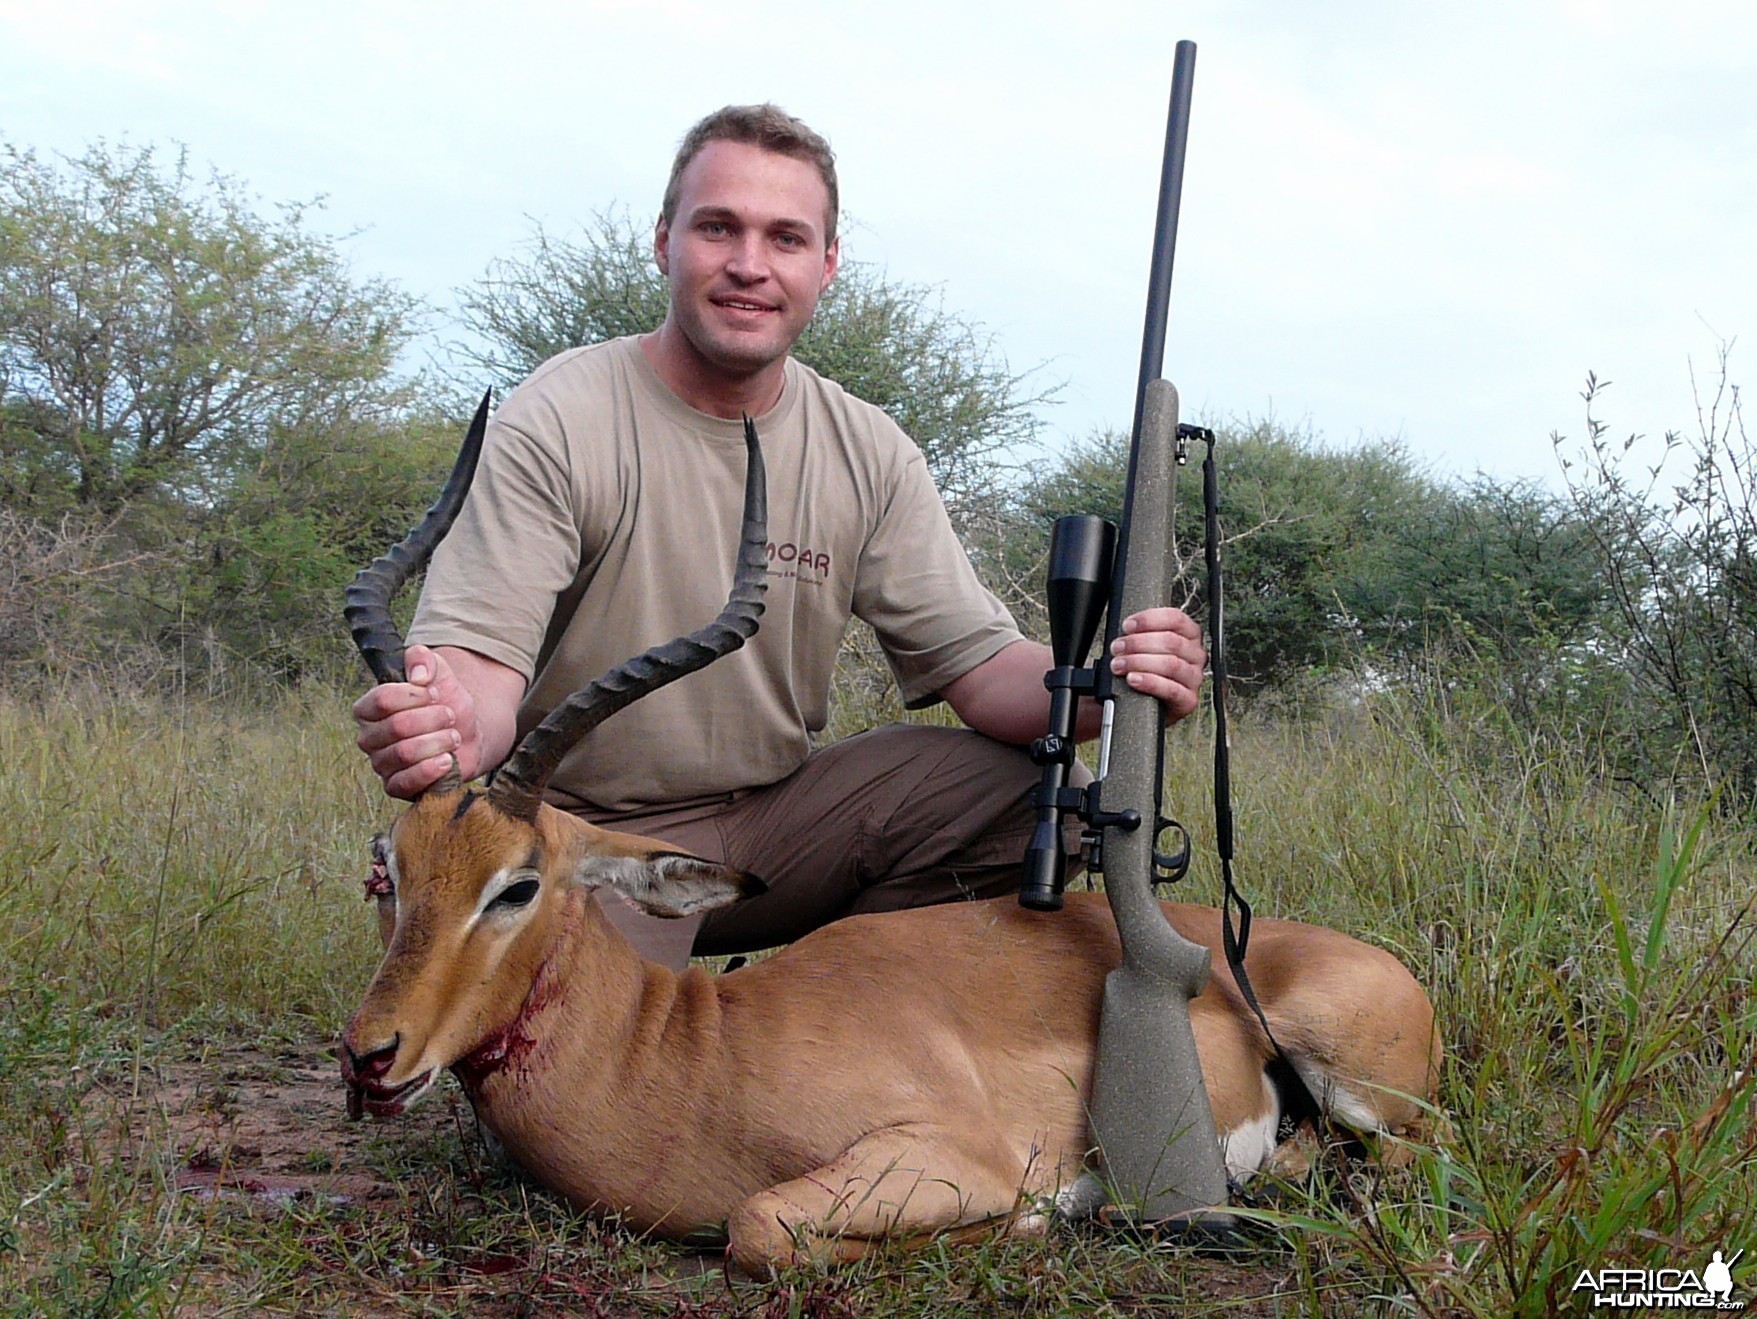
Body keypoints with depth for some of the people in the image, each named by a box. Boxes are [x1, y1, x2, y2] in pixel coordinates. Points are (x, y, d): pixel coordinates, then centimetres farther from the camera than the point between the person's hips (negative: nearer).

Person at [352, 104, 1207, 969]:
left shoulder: (869, 453, 0)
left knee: (1018, 791, -16)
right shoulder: (555, 424, -12)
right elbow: (479, 653, -20)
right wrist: (454, 727, -45)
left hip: (777, 816, 5)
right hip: (588, 834, -4)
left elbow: (974, 662, -3)